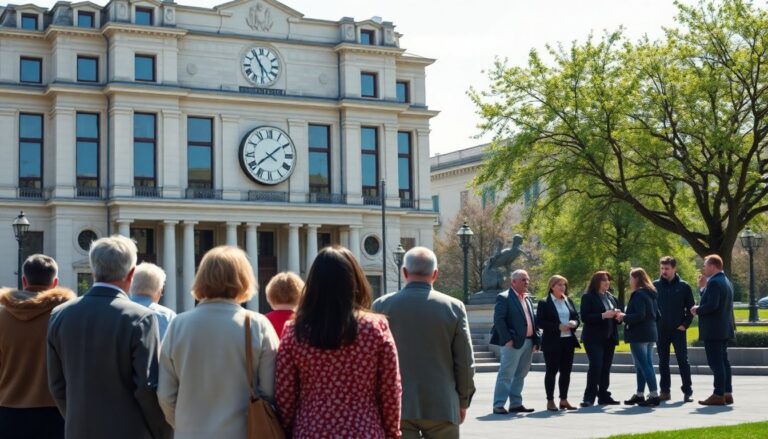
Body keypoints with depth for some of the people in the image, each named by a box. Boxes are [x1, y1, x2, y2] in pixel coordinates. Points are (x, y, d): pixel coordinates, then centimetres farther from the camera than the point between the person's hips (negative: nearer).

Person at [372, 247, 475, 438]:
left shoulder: (382, 306, -2)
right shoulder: (453, 307, -3)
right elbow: (465, 362, -1)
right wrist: (463, 401, 12)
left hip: (396, 407, 0)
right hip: (442, 407, 0)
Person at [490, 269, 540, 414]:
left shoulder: (528, 299, 18)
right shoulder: (504, 298, -7)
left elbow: (533, 320, 18)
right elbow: (498, 319, -13)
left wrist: (536, 340, 8)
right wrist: (507, 339, -19)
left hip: (529, 342, 8)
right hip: (513, 342, -8)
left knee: (520, 375, 11)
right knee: (506, 374, -5)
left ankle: (516, 403, 18)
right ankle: (498, 405, -2)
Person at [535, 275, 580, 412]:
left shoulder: (569, 301, 13)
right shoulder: (544, 303, -5)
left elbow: (577, 317, 17)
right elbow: (540, 322, -11)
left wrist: (574, 323, -7)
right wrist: (558, 326, -19)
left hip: (568, 340, 6)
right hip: (552, 342, -6)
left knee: (566, 371, 8)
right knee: (552, 371, -1)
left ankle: (564, 400, 17)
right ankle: (550, 401, 5)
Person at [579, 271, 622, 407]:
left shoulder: (611, 297, 16)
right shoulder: (588, 297, -5)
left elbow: (616, 315, 24)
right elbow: (584, 317, -14)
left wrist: (617, 314, 0)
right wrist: (603, 315, -22)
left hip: (609, 338, 6)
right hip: (594, 338, -6)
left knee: (606, 368, 7)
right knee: (595, 366, -13)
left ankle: (604, 396, 13)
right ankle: (589, 397, -8)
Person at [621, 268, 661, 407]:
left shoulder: (638, 294, -14)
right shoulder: (651, 294, 15)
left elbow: (639, 315, -24)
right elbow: (656, 315, 19)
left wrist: (624, 317, -11)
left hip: (639, 335, -10)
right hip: (650, 334, 10)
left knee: (644, 365, -8)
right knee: (645, 364, 14)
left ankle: (654, 395, -11)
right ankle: (639, 395, 21)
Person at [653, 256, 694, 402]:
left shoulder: (684, 286, -1)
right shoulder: (655, 285, 3)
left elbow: (690, 308, 1)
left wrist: (685, 324, -8)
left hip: (678, 330, -2)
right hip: (660, 330, 2)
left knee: (683, 360, -1)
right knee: (663, 361, 7)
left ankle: (687, 391, 4)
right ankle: (665, 391, 14)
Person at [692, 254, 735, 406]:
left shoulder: (714, 282, -17)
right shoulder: (726, 281, 16)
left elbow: (712, 305, -25)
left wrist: (698, 310, -10)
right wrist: (702, 288, 13)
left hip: (713, 330, -10)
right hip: (724, 329, 10)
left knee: (716, 362, -8)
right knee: (723, 361, 13)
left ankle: (718, 395, -7)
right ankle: (727, 393, 17)